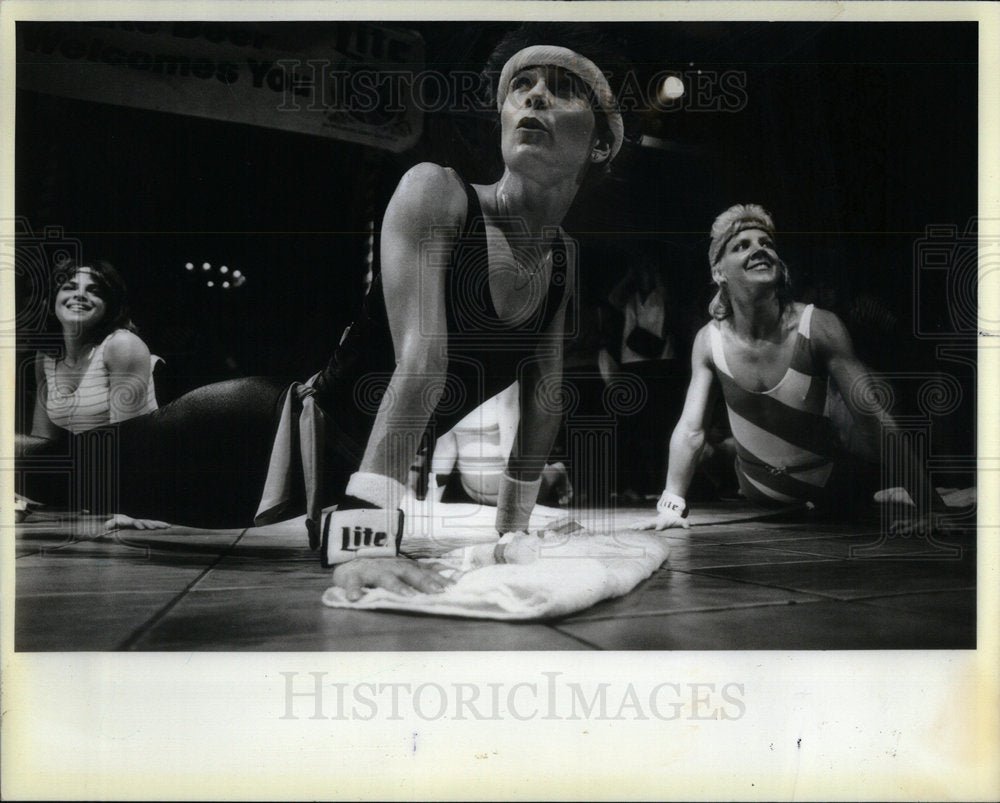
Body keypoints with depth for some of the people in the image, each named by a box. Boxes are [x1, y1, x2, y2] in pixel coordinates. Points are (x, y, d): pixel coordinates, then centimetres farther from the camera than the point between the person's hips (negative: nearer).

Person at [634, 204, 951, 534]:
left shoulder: (818, 327, -24)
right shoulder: (710, 341, -17)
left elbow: (875, 419, -25)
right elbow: (690, 430, -11)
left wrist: (930, 504, -31)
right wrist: (672, 504, -19)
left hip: (826, 492, -2)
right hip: (757, 495, 2)